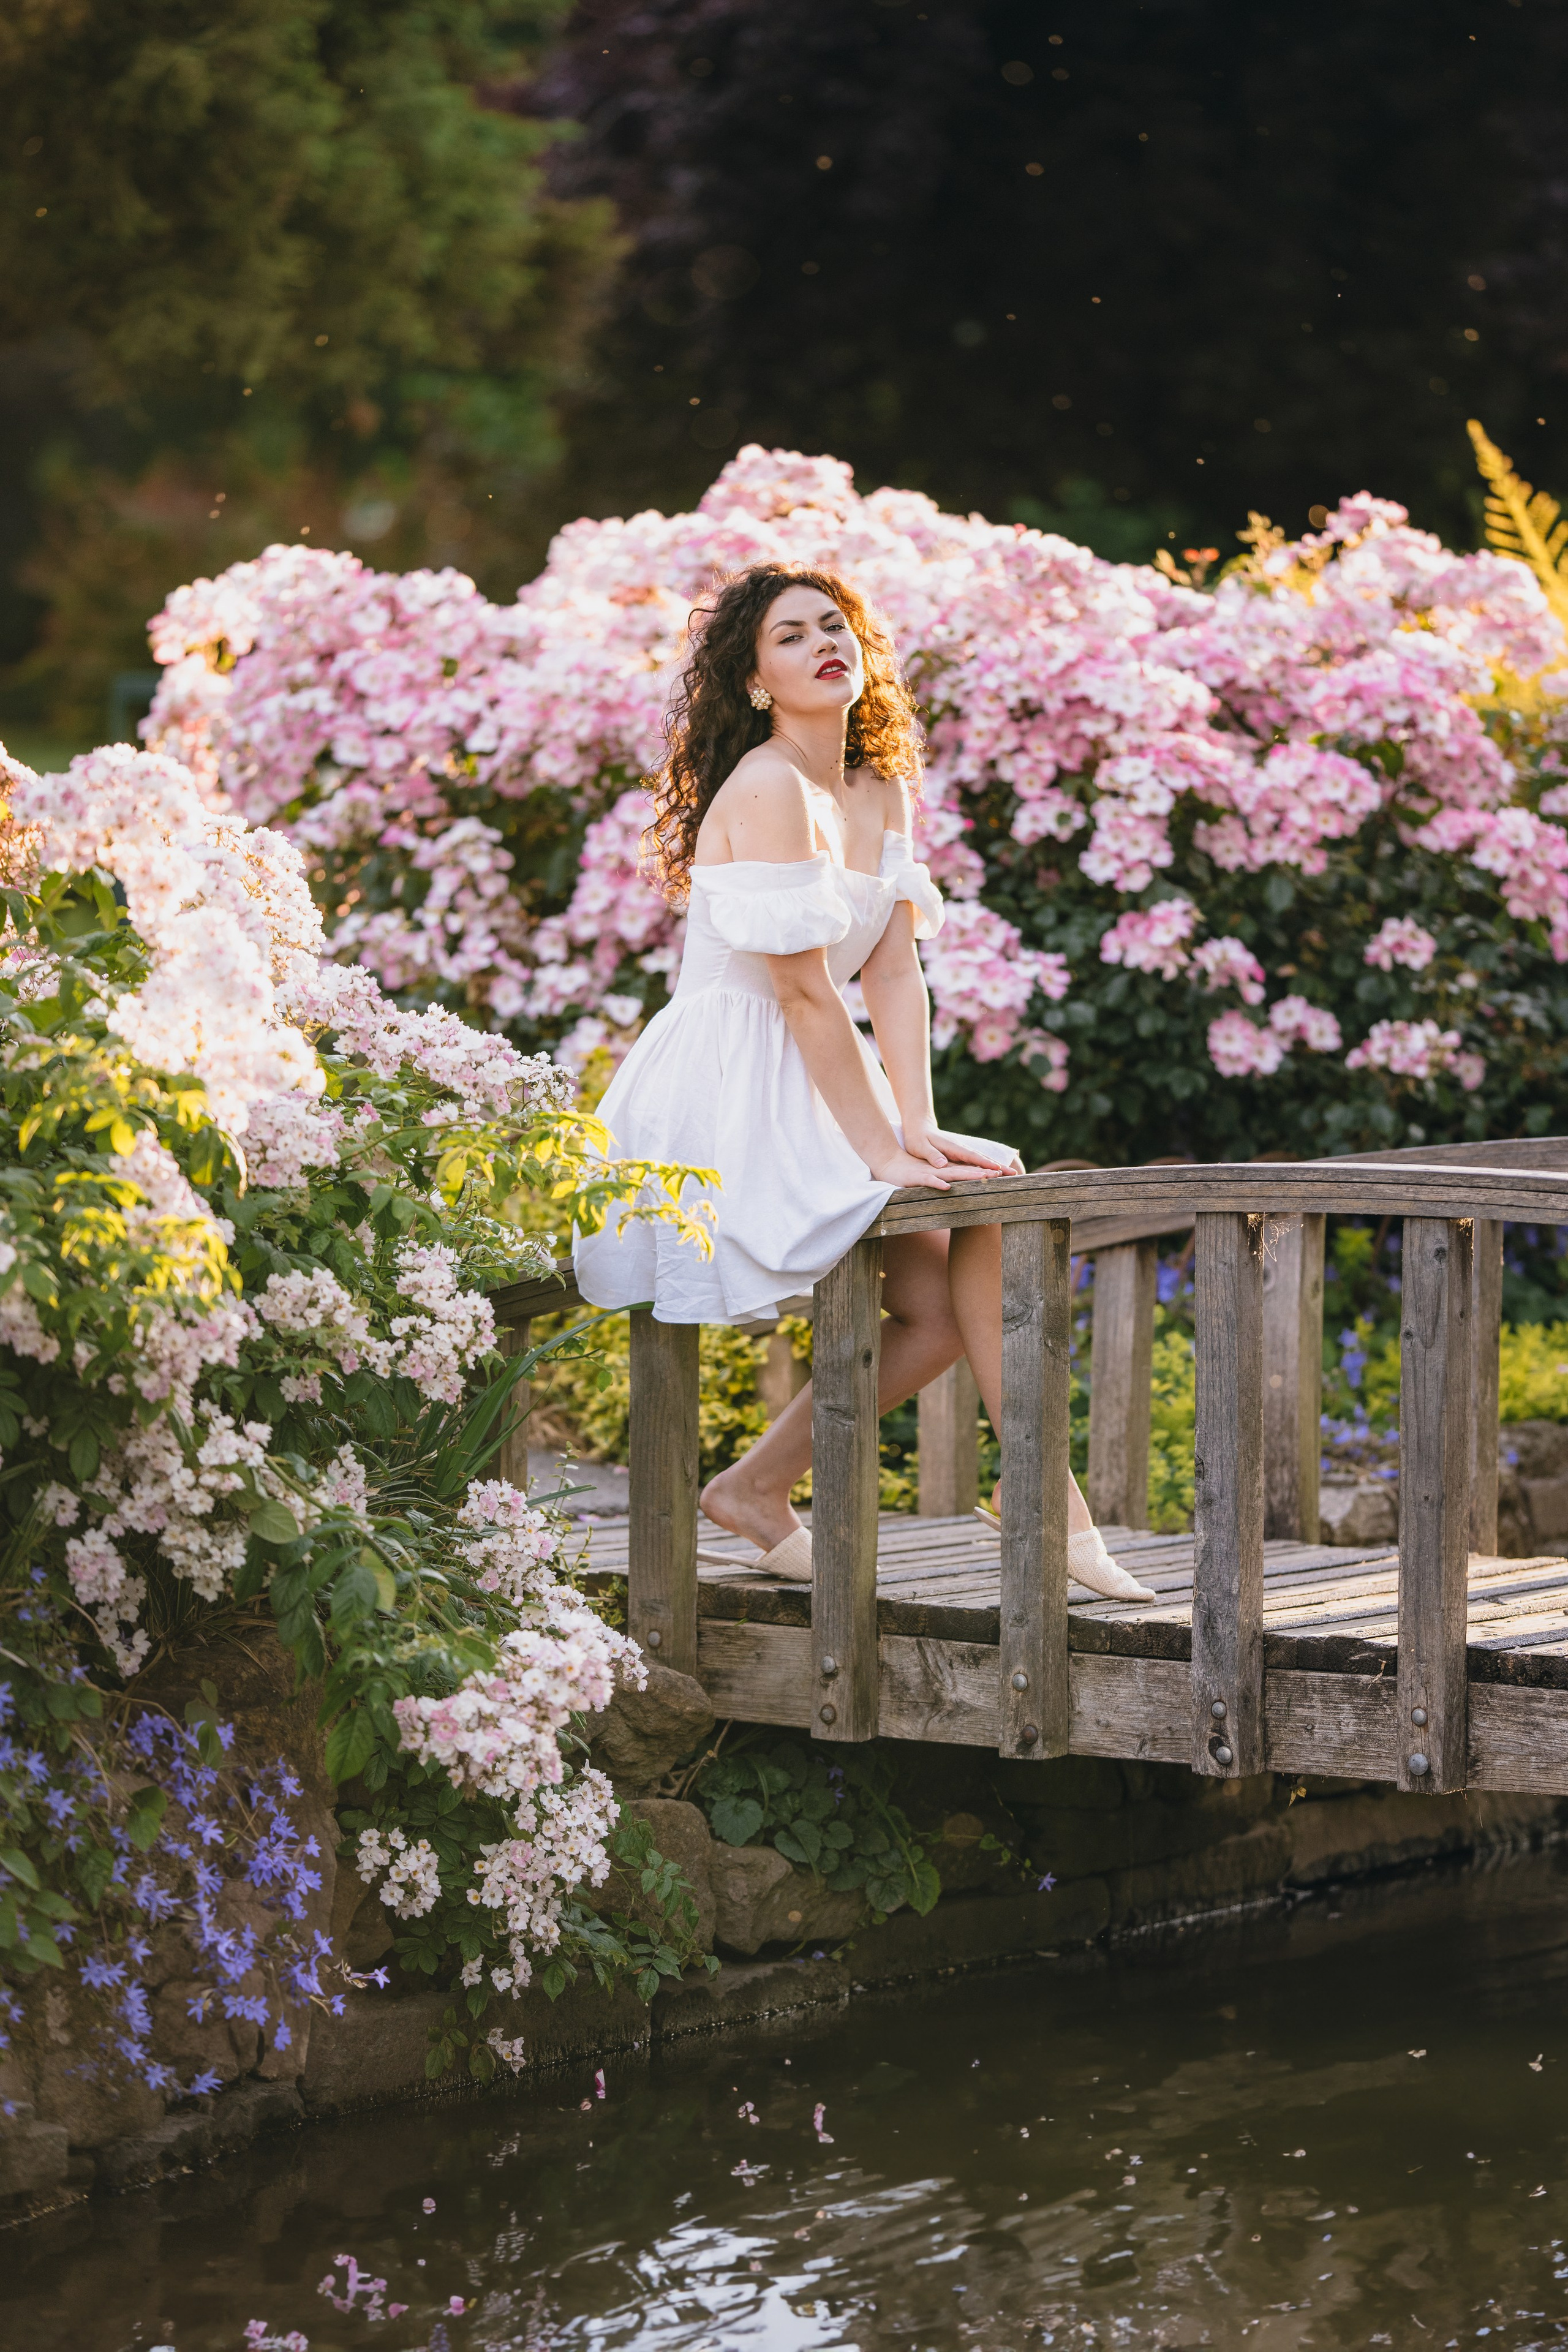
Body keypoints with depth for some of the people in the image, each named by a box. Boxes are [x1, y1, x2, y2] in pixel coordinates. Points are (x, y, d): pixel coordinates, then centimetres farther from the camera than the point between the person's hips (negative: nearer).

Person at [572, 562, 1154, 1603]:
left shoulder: (884, 794, 11)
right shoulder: (768, 789, -16)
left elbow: (896, 974, 6)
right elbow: (804, 992, -19)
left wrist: (920, 1128, -7)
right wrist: (885, 1152, -19)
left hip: (806, 1091, 9)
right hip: (727, 1097, -9)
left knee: (943, 1306, -4)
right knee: (986, 1214, -16)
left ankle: (758, 1485, 10)